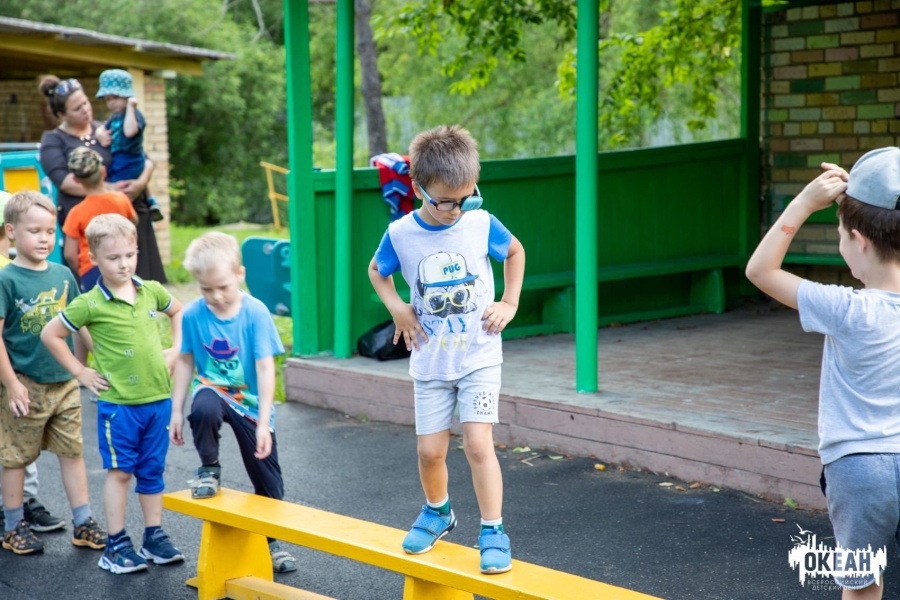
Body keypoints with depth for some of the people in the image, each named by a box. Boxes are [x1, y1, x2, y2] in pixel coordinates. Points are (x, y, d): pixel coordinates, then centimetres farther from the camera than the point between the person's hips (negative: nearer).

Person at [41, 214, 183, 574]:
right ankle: (116, 546, 8)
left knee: (152, 470, 12)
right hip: (117, 402, -4)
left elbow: (178, 311, 22)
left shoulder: (151, 291, 2)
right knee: (120, 471, 1)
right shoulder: (90, 304, -10)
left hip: (158, 397, 4)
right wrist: (81, 372, -3)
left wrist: (175, 349, 11)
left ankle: (155, 537, 22)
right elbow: (50, 335, -3)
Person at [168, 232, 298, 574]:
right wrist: (176, 411, 1)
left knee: (266, 475, 5)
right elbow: (186, 362, 0)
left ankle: (271, 540, 28)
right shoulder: (193, 315, -12)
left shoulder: (256, 314, -19)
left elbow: (265, 369, -20)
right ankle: (209, 469, -8)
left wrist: (263, 423, -24)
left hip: (250, 402, 0)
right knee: (204, 409, -37)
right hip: (213, 390, 0)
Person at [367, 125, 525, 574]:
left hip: (479, 356, -1)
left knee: (478, 443, -13)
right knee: (430, 451, 6)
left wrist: (509, 303, 1)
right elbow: (376, 271, 10)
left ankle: (493, 532, -2)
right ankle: (437, 512, 35)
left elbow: (515, 252, 10)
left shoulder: (481, 223, -11)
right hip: (430, 363, 2)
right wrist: (397, 309, -6)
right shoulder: (401, 234, -11)